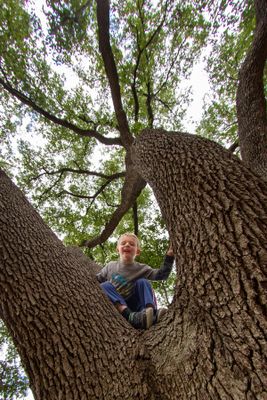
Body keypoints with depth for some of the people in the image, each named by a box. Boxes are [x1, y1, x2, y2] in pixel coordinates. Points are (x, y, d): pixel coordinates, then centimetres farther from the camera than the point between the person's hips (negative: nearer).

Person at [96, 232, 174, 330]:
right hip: (114, 306, 1)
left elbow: (161, 275, -10)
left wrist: (169, 257, -21)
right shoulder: (111, 266, 4)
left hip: (133, 306, 0)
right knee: (105, 286, -25)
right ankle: (131, 316, -42)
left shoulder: (141, 268, 1)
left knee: (142, 282, -18)